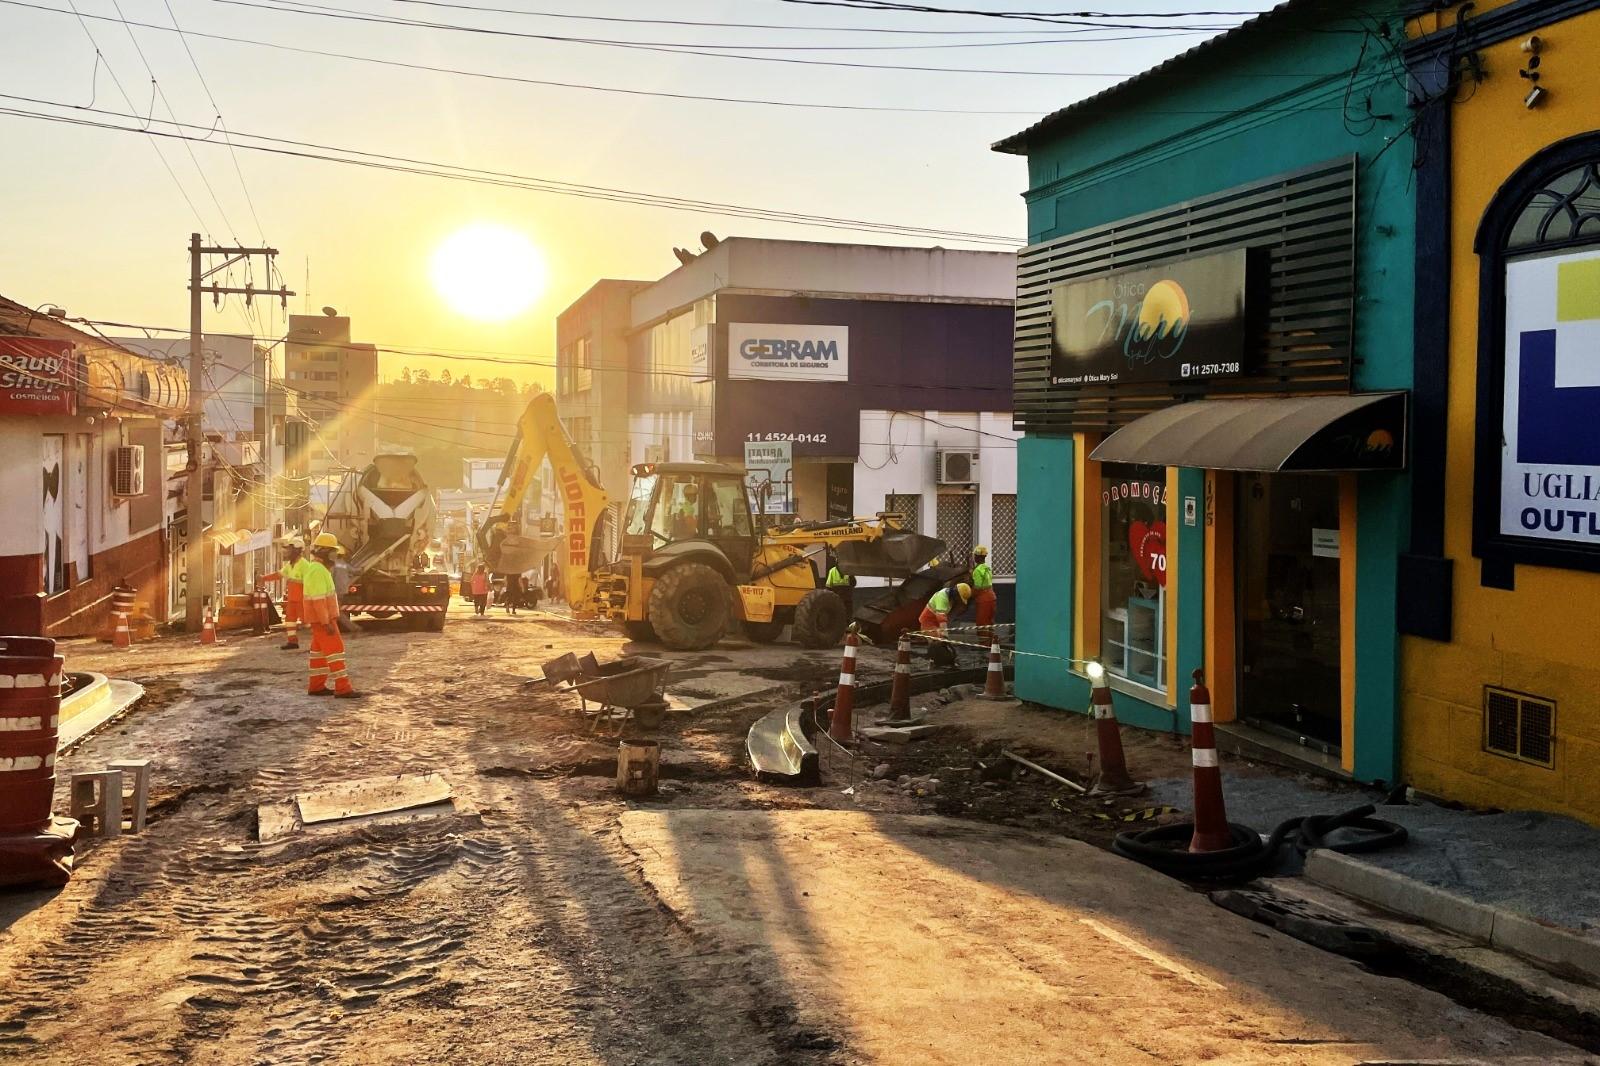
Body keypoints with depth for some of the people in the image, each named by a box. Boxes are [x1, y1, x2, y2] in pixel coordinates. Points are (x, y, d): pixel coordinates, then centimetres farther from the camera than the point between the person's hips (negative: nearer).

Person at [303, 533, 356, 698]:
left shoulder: (317, 568, 13)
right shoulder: (318, 571, -21)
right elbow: (318, 599, -25)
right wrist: (327, 623, -26)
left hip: (321, 618, 10)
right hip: (322, 619, -10)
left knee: (320, 651, 13)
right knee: (335, 650, -11)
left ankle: (316, 686, 17)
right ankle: (342, 688, -12)